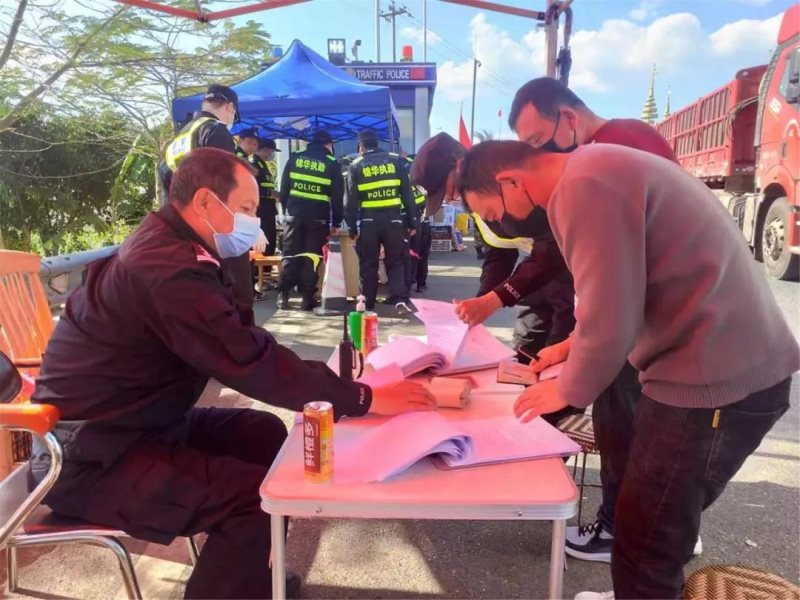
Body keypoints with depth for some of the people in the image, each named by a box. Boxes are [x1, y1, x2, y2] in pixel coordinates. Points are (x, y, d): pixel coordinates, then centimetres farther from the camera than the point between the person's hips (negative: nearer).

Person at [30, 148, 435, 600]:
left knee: (265, 432, 10)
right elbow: (252, 361, -29)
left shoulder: (170, 247, 8)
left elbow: (243, 348, 7)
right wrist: (365, 399, -21)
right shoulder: (169, 267, -25)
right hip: (91, 457, -10)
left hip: (134, 424, 10)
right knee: (258, 496, -21)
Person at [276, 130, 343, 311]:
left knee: (290, 255, 8)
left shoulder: (294, 159, 9)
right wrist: (336, 223, 7)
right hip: (318, 217, -2)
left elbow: (284, 189, 9)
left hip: (294, 214, 2)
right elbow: (337, 197, 2)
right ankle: (307, 298, 1)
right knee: (311, 257, 2)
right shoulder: (332, 164, 3)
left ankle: (283, 296, 6)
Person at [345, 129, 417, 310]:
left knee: (368, 264, 10)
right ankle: (399, 296, -3)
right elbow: (407, 193, 4)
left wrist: (352, 227, 5)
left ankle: (368, 302, 14)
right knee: (396, 260, 11)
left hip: (368, 221, 0)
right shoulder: (396, 160, 6)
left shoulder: (356, 165, 4)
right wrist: (412, 221, 7)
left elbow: (351, 199, 1)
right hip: (393, 219, 1)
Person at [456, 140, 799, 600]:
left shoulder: (583, 186, -21)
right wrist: (572, 348, 19)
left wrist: (568, 390, -6)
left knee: (645, 549, 4)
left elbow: (609, 322, -23)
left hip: (717, 379, -10)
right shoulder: (596, 169, 12)